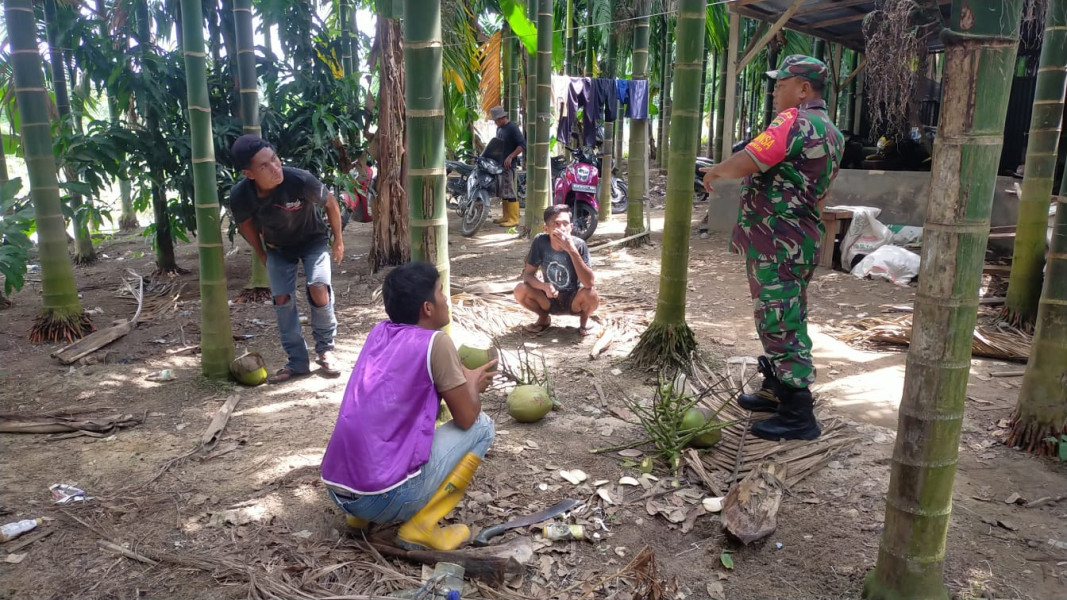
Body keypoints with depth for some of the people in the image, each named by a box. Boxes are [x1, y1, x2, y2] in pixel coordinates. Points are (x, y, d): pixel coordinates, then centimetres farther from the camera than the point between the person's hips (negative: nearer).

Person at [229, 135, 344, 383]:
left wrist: (338, 240, -4)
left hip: (313, 239, -2)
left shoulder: (300, 180, -37)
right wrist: (261, 255, 7)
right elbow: (246, 224, -2)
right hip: (278, 247, 3)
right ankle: (298, 362, 11)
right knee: (282, 300, -4)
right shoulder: (240, 196, -28)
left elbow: (331, 204, -15)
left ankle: (325, 350, 3)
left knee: (319, 289, -20)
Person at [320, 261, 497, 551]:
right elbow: (466, 417, -3)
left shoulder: (379, 332, 10)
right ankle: (421, 526, 0)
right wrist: (473, 385, 17)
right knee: (481, 426, 8)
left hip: (338, 490, 8)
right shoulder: (435, 342, -9)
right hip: (386, 497, -7)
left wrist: (461, 377, 24)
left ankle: (363, 514, 19)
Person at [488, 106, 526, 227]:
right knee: (502, 192, 12)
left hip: (508, 165, -9)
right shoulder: (499, 128, 17)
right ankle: (506, 216, 19)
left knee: (509, 192, -11)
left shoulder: (512, 128, -10)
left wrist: (510, 157, -22)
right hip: (499, 163, 9)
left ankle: (514, 219, -8)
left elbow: (522, 145, -15)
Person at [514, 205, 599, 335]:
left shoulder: (579, 245, -23)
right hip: (549, 299, 2)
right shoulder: (540, 242, -18)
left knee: (591, 294, -33)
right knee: (520, 290, -24)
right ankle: (544, 318, 8)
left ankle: (584, 319, 4)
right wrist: (544, 286, -35)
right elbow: (528, 274, -14)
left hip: (573, 300, -2)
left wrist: (572, 251, -39)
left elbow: (588, 283, -32)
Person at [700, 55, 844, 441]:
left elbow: (746, 163, -25)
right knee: (781, 321, 20)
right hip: (803, 238, 10)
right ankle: (775, 391, 33)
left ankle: (798, 416, 3)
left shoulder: (795, 121, -15)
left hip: (776, 242, -10)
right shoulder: (831, 133, 17)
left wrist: (716, 171, -5)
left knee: (781, 325, -5)